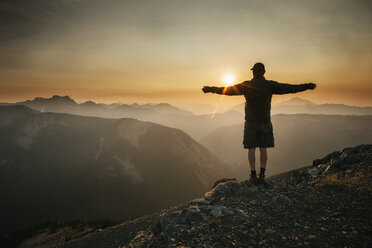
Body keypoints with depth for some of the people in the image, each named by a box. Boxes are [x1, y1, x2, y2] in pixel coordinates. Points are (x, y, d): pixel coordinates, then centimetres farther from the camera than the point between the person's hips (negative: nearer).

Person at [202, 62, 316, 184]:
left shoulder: (246, 85, -5)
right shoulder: (270, 85, -3)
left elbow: (227, 90, -2)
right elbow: (289, 88, -2)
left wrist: (210, 89, 8)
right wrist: (308, 86, 8)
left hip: (251, 123, -1)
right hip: (265, 122, 1)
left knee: (251, 149, 4)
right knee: (263, 148, 8)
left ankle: (253, 175, 4)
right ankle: (262, 175, 5)